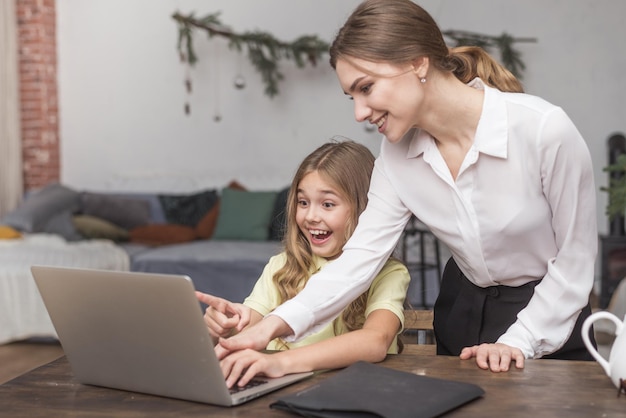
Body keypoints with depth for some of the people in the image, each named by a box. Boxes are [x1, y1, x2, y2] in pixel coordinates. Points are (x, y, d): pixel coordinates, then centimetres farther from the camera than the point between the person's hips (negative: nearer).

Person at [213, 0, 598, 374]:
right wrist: (275, 325, -29)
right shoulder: (398, 154, -11)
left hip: (549, 322, -4)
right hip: (462, 313, 4)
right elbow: (361, 256, -16)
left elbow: (575, 257, -16)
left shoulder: (544, 129, -26)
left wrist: (520, 341, -19)